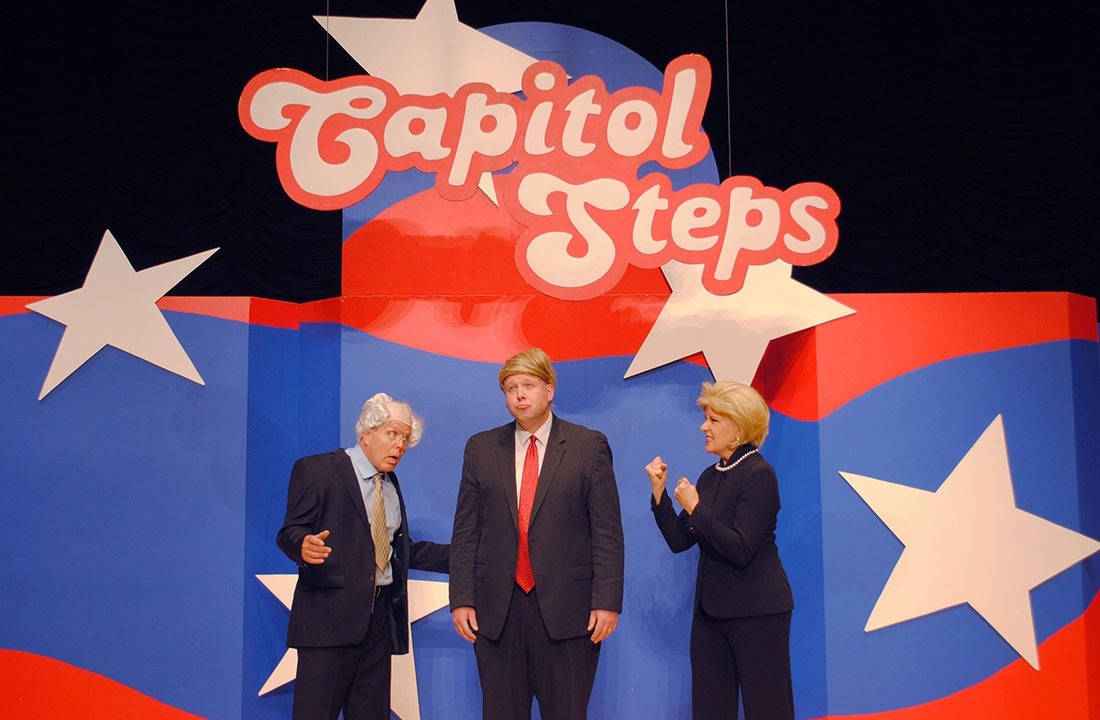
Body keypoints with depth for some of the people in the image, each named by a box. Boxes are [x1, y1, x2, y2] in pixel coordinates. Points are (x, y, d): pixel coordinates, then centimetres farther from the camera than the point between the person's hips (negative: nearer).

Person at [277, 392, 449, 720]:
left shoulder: (391, 484, 20)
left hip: (380, 615, 7)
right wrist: (304, 546, -30)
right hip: (330, 612, -6)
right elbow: (289, 532, -7)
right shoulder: (316, 470, -2)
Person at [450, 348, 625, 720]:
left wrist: (607, 601, -9)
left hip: (566, 608, -2)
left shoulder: (589, 446, 1)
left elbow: (607, 531, -2)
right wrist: (461, 599, 0)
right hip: (496, 610, 2)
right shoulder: (480, 448, 8)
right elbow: (465, 531, 7)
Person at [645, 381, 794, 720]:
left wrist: (696, 508, -17)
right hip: (710, 609, 8)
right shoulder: (710, 476, 10)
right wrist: (659, 491, -3)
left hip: (756, 612, -8)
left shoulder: (759, 475, -13)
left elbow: (740, 549, -21)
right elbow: (679, 540, 6)